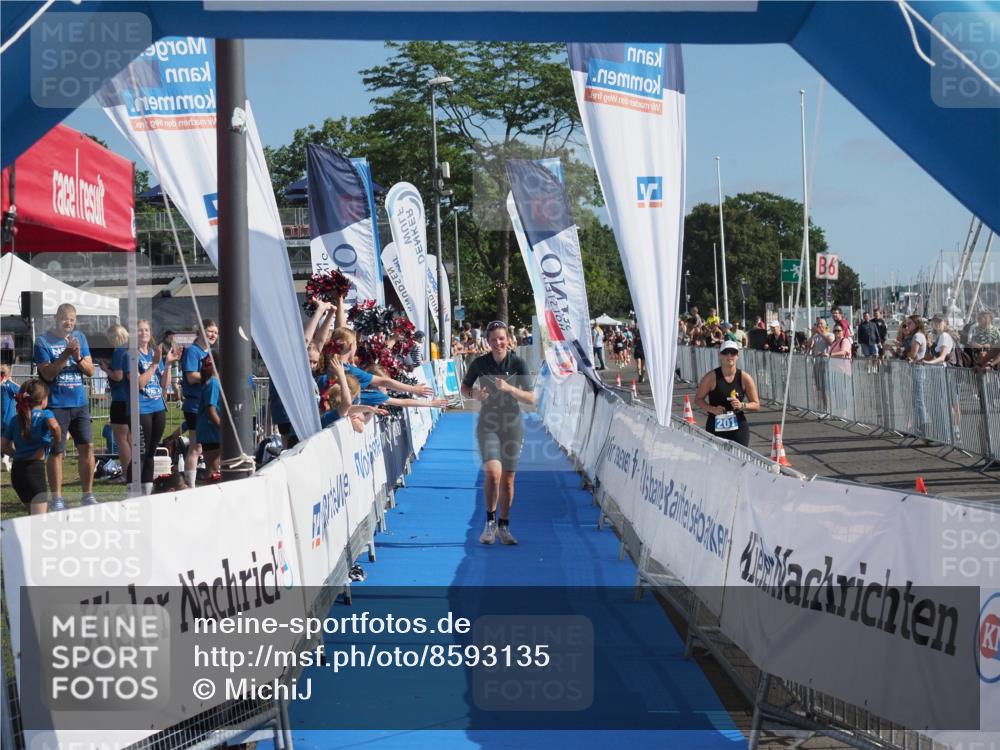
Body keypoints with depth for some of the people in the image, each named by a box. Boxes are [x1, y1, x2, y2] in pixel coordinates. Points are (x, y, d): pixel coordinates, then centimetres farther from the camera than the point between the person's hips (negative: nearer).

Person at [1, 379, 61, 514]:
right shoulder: (45, 414, -1)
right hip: (35, 468, -7)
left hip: (16, 470, 7)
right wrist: (57, 440, -7)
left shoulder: (15, 419, 15)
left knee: (38, 513, 25)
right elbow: (54, 426, -25)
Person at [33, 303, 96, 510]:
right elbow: (48, 374, -12)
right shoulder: (43, 341, -4)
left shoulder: (80, 337, 10)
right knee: (56, 452, -1)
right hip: (56, 405, -4)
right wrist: (65, 355, -22)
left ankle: (87, 495, 12)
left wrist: (78, 358, -12)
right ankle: (57, 499, 4)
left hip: (80, 403, 4)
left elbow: (90, 371, 7)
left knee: (87, 447, 3)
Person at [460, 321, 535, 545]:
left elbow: (531, 399, -7)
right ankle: (490, 521, -3)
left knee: (508, 480, 5)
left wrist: (509, 388, -23)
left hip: (512, 425, 1)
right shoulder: (479, 363, -4)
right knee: (493, 472, -21)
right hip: (488, 425, -1)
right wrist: (474, 394, -12)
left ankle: (503, 527, 22)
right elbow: (464, 388, 10)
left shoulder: (518, 363, -6)